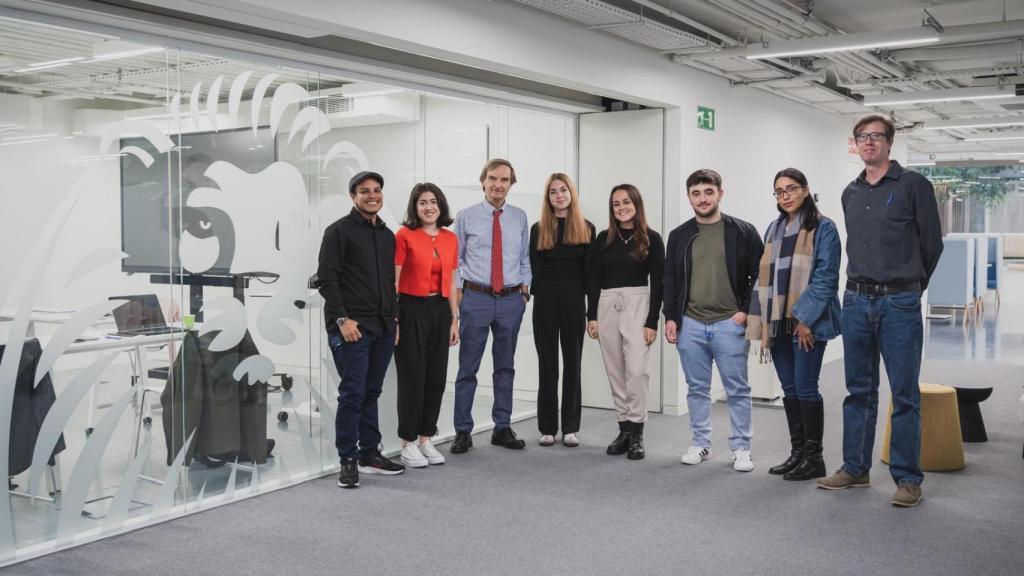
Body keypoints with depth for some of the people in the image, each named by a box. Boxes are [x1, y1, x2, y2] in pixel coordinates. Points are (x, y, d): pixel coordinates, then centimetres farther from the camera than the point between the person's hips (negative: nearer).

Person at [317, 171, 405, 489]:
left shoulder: (387, 235, 17)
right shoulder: (339, 231, -4)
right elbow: (326, 278, -10)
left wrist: (395, 319, 14)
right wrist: (342, 319, -16)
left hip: (383, 328, 7)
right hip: (351, 328, -6)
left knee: (372, 392, 12)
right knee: (352, 393, -6)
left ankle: (370, 454, 21)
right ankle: (348, 460, 3)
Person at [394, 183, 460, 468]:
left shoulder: (450, 239, 9)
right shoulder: (404, 236, -6)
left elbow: (450, 282, 13)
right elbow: (393, 281, -7)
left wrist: (455, 319, 11)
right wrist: (393, 319, -12)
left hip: (439, 311, 5)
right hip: (411, 310, -5)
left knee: (436, 377, 8)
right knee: (412, 378, 0)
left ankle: (426, 439, 21)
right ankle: (408, 444, 11)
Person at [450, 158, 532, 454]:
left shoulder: (520, 217, 7)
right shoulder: (466, 217, 0)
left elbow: (524, 258, 13)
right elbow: (456, 259, 3)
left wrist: (524, 289, 4)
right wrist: (458, 294, -3)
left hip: (512, 299, 3)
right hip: (476, 298, -2)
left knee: (506, 366, 11)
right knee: (468, 367, 2)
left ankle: (503, 428, 22)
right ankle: (463, 431, 12)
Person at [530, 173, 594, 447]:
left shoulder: (586, 228, 6)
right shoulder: (539, 229, 7)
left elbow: (589, 270, 3)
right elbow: (534, 269, 3)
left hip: (574, 299, 0)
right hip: (546, 300, 0)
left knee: (573, 362, 5)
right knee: (547, 363, 5)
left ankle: (570, 427, 13)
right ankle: (547, 427, 12)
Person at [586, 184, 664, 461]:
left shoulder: (651, 239, 2)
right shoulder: (603, 239, 10)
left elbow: (657, 283, -1)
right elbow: (593, 279, 10)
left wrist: (652, 321, -8)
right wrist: (591, 316, 2)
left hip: (637, 304, -3)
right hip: (607, 306, 4)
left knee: (637, 370, -14)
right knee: (615, 372, 6)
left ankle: (636, 432, -6)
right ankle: (624, 429, 14)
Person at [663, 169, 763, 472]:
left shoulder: (743, 232, -1)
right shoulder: (679, 236, 8)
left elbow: (759, 275, 0)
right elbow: (670, 281, 10)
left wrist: (745, 311, -7)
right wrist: (670, 317, 3)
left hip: (729, 323, -3)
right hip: (690, 324, 3)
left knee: (737, 389, 2)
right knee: (697, 388, 10)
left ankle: (741, 448, 12)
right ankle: (700, 444, 21)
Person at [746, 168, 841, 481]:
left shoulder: (822, 227, -5)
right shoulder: (775, 229, 15)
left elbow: (826, 277, -11)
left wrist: (806, 318, -16)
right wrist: (762, 320, 8)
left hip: (807, 322, -6)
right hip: (779, 323, 6)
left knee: (805, 387, -4)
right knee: (789, 389, 11)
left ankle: (814, 457, 8)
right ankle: (797, 452, 20)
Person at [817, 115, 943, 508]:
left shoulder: (913, 185, -3)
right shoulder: (850, 194, 13)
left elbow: (931, 243, 1)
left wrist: (910, 285, 10)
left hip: (899, 304, -5)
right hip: (856, 301, 5)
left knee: (905, 394, -1)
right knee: (859, 391, 11)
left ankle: (907, 478, 6)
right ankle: (855, 468, 20)